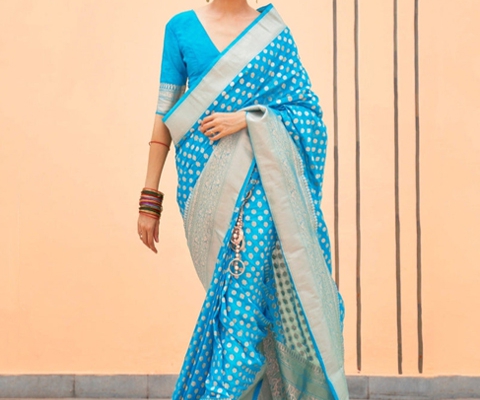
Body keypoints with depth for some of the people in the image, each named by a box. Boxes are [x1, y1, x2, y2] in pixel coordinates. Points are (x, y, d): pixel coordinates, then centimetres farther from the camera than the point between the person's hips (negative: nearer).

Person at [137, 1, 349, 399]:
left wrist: (247, 118, -12)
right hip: (205, 177, 1)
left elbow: (307, 110, 5)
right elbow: (165, 114, 9)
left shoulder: (274, 32, 9)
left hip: (258, 178, -1)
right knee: (240, 291, -1)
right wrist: (150, 199, 6)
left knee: (242, 294, -13)